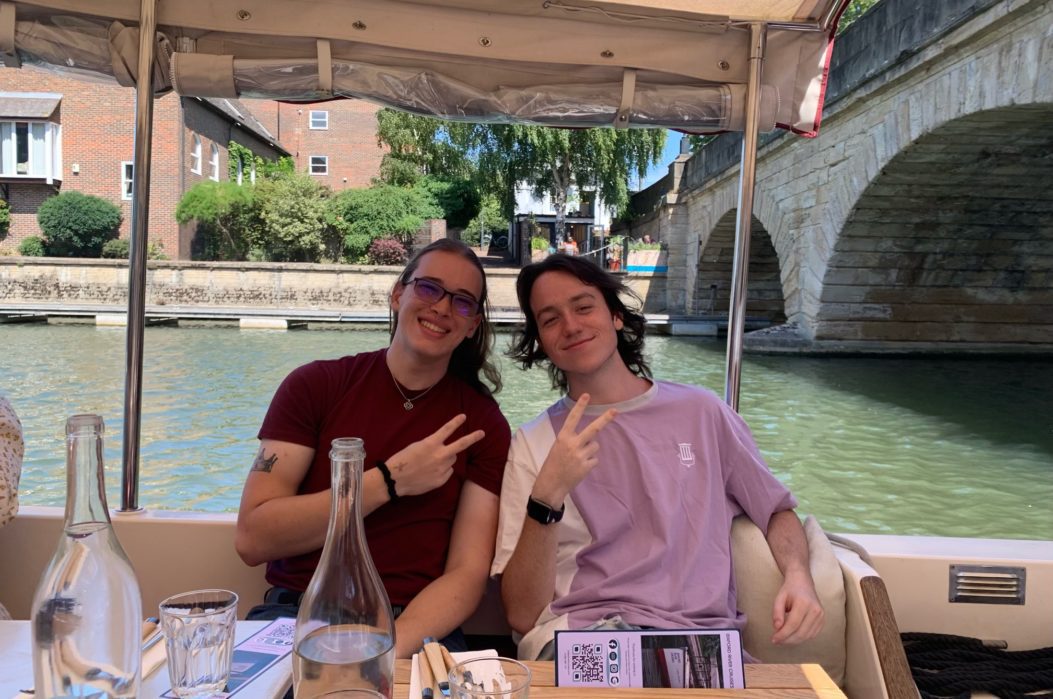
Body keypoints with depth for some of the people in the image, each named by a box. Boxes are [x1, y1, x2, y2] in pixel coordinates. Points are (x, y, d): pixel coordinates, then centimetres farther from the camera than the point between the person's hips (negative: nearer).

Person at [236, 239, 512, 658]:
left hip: (416, 625, 0)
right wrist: (390, 481, -14)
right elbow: (252, 539, -6)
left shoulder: (483, 425, 3)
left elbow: (467, 573, -4)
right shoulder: (314, 385, 2)